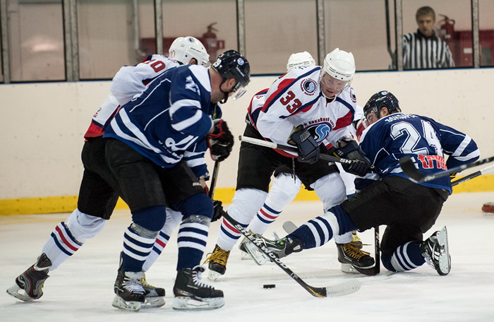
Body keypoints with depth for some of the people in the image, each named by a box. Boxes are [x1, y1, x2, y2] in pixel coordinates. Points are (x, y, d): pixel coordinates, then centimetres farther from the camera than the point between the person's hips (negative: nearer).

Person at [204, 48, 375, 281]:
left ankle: (347, 246, 17)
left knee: (335, 189, -3)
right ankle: (221, 251, 4)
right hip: (264, 138, -6)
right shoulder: (301, 83, -35)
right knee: (249, 198, -15)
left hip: (305, 142, 6)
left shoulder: (347, 100, -10)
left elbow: (339, 130, 7)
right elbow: (266, 119, -35)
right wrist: (298, 136, -39)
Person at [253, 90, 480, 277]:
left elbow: (365, 176, 9)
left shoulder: (380, 127, 13)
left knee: (343, 216, -5)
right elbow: (468, 148, 25)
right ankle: (429, 247, -10)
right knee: (391, 258, 17)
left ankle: (289, 243, -22)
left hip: (401, 187, -6)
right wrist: (444, 177, 33)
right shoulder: (427, 124, 29)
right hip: (434, 202, 6)